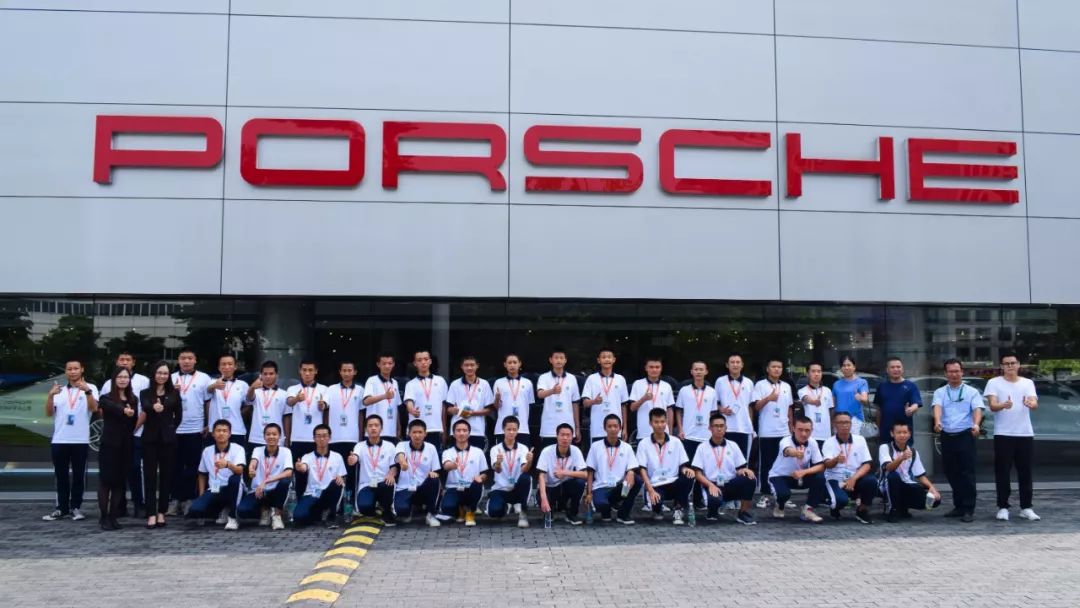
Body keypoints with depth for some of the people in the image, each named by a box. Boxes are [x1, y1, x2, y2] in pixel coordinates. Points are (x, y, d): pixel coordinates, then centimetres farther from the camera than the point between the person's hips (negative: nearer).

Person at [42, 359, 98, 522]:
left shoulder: (90, 388, 2)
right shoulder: (59, 390, 12)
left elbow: (94, 408, -14)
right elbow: (49, 413, 6)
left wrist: (87, 391, -29)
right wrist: (50, 395, -10)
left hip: (80, 440, -3)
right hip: (59, 440, 3)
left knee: (79, 475, 2)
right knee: (61, 476, 7)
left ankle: (76, 507, 9)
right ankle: (61, 508, 13)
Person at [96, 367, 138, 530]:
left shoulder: (133, 399, 12)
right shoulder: (106, 398, -5)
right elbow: (112, 407, -31)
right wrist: (124, 410, -51)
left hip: (126, 445, 4)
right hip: (109, 444, -4)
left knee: (119, 481, 6)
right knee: (106, 480, -2)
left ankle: (113, 516, 12)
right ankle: (103, 517, 4)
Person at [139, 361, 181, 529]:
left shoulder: (174, 393, 6)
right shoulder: (145, 393, 3)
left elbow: (178, 415, 11)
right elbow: (145, 407, -20)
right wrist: (153, 408, -42)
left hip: (168, 439, 1)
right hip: (150, 438, -1)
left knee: (166, 475, 4)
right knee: (150, 476, -2)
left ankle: (161, 512, 12)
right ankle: (151, 514, 0)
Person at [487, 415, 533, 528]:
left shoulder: (523, 448, -1)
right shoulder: (496, 449, -4)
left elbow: (524, 470, -18)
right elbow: (497, 470, -22)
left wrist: (529, 462, -42)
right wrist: (498, 463, -47)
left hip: (517, 489, 0)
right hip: (500, 489, 0)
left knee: (526, 477, -33)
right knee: (494, 512, -29)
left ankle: (523, 512, -17)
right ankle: (504, 506, 11)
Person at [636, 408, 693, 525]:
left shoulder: (676, 442, 7)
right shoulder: (644, 444, 1)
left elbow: (683, 465, 6)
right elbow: (643, 470, -4)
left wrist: (687, 469, -19)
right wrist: (651, 490, -18)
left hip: (673, 483, 2)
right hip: (654, 485, -1)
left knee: (689, 477, -31)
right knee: (655, 502, -35)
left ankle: (679, 510, -8)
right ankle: (658, 510, 7)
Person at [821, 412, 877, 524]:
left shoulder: (860, 440, 1)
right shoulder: (829, 442, -6)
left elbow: (866, 465, -4)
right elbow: (827, 464, -22)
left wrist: (853, 478, -21)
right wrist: (836, 459, -46)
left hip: (854, 479, 3)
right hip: (835, 480, -3)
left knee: (871, 481, -29)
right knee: (841, 499, -33)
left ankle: (862, 510, -2)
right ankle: (835, 508, 7)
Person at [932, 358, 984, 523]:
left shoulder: (972, 392, 4)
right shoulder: (940, 392, 9)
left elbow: (977, 409, -11)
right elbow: (937, 407, -10)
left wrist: (976, 424, -33)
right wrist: (937, 421, -32)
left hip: (965, 435, -3)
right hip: (947, 436, 3)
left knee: (967, 473, -4)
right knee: (951, 473, 10)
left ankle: (968, 509, 0)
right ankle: (959, 506, 22)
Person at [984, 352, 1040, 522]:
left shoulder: (1028, 383, 7)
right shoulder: (994, 383, 0)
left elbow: (1035, 404, -9)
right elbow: (992, 406, -13)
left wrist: (1030, 403, -34)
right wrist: (1003, 405, -36)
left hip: (1025, 434, 2)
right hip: (1003, 434, -2)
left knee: (1025, 472, 7)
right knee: (1003, 472, 0)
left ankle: (1026, 507, 15)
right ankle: (1003, 507, 7)